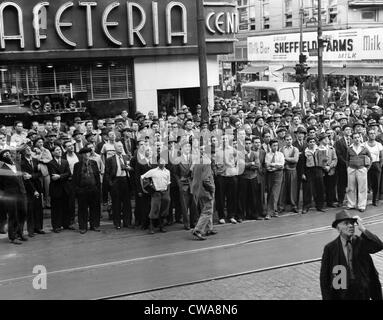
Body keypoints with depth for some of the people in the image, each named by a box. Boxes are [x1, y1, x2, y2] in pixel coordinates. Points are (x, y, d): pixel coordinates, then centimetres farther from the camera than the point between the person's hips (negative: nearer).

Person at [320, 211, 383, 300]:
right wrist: (327, 297, -7)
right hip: (340, 295, -1)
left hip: (362, 294, 1)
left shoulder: (360, 242, -3)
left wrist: (363, 229, -21)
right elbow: (324, 276, -4)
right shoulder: (330, 248, -7)